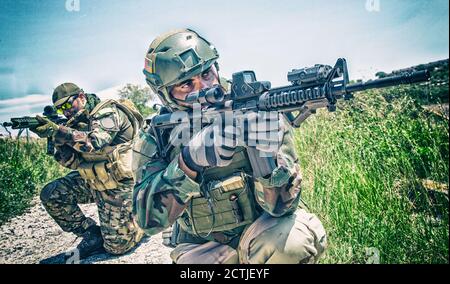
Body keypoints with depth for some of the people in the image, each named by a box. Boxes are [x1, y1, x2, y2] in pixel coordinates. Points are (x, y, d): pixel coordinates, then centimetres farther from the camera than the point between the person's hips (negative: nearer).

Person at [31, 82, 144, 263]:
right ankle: (92, 236, 5)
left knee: (117, 246, -4)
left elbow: (95, 143, -32)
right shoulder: (79, 125, 10)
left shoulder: (106, 112, -13)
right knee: (51, 195, -6)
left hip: (117, 186, -8)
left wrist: (57, 130, -32)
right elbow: (73, 162, 2)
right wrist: (57, 138, -13)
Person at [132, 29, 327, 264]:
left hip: (257, 233, 0)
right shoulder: (154, 139, -10)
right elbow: (149, 220, -21)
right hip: (202, 247, 1)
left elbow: (281, 206, -18)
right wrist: (189, 160, -35)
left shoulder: (251, 112, -15)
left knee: (298, 237, -28)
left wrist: (267, 151, -38)